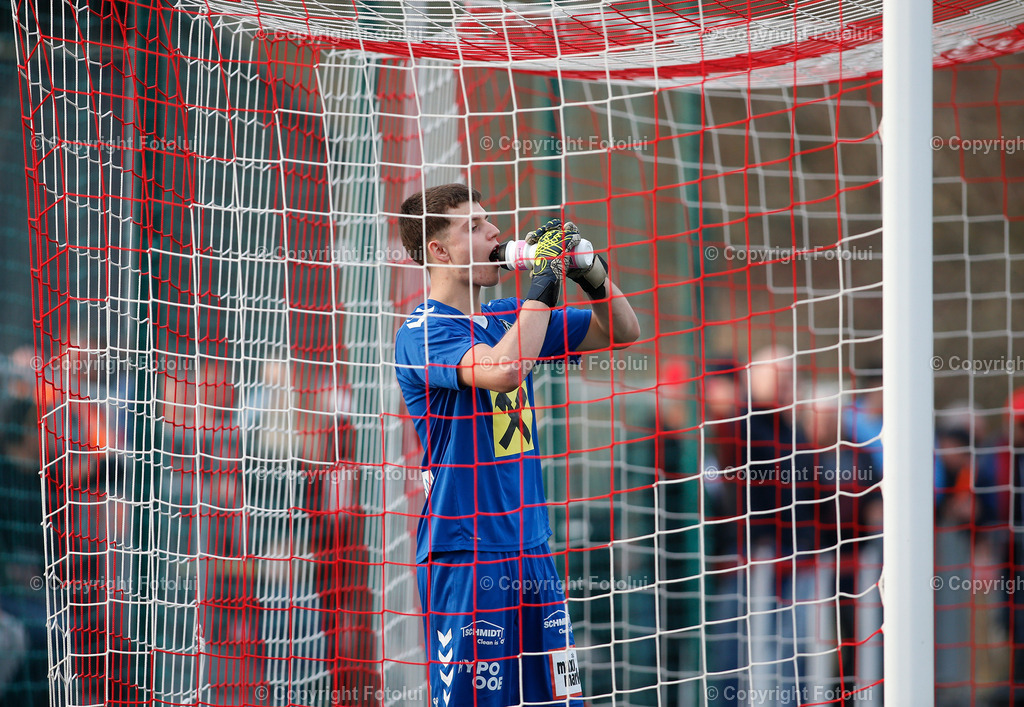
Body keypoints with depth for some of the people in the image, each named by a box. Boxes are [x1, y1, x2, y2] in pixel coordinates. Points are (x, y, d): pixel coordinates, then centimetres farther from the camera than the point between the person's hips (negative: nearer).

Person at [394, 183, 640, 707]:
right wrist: (543, 284, -17)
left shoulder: (505, 319, 13)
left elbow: (621, 332, 21)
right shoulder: (422, 333, -9)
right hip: (462, 559, -7)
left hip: (531, 551, 8)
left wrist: (590, 271, 3)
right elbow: (504, 369, -28)